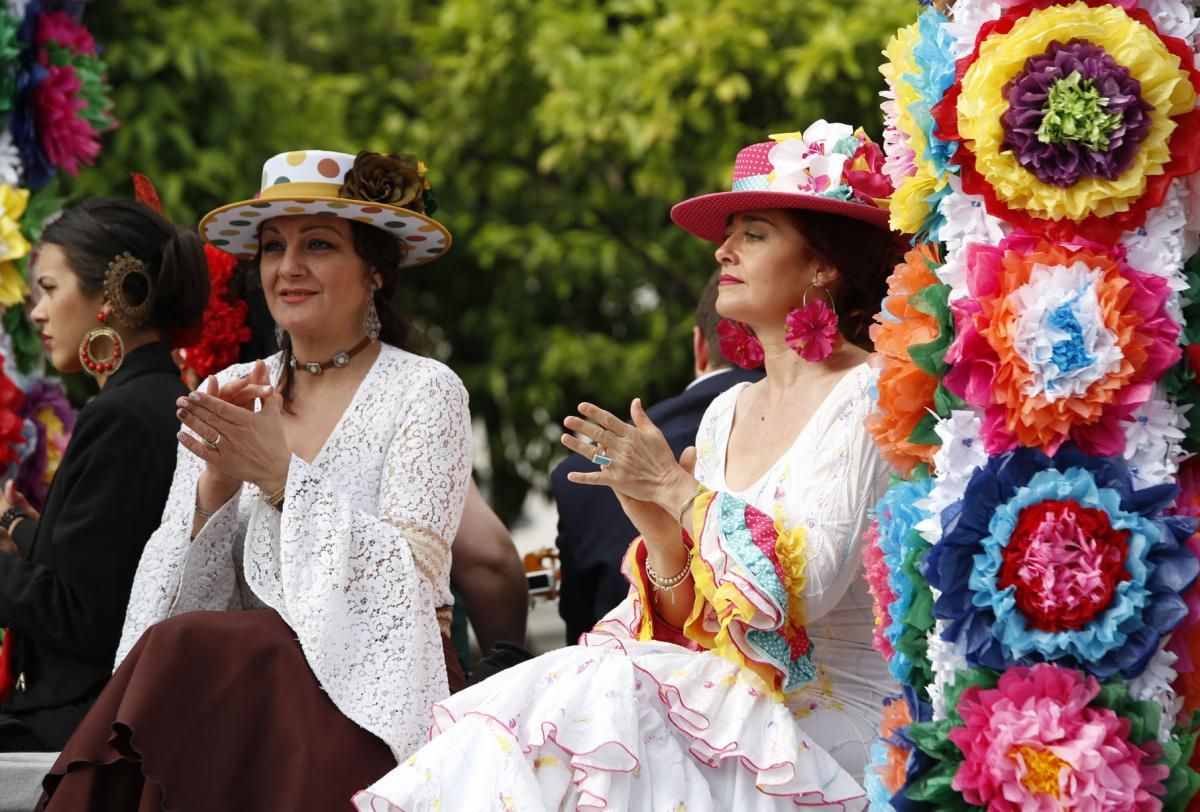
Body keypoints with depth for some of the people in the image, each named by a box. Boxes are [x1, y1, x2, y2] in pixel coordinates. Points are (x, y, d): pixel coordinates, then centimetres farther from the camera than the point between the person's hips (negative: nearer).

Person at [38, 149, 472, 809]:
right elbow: (182, 587, 7)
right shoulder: (231, 393, 12)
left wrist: (283, 476, -16)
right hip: (255, 669, 4)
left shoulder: (424, 393, 0)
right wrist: (216, 481, -11)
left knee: (180, 654, -28)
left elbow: (411, 580, -10)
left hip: (372, 692, -4)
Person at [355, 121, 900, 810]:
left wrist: (679, 490, -13)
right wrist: (661, 531, -9)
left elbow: (811, 584, -19)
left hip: (836, 727, -6)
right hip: (735, 696, 6)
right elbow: (696, 627, 11)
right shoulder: (726, 414, 15)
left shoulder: (868, 399, -7)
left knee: (607, 696, -26)